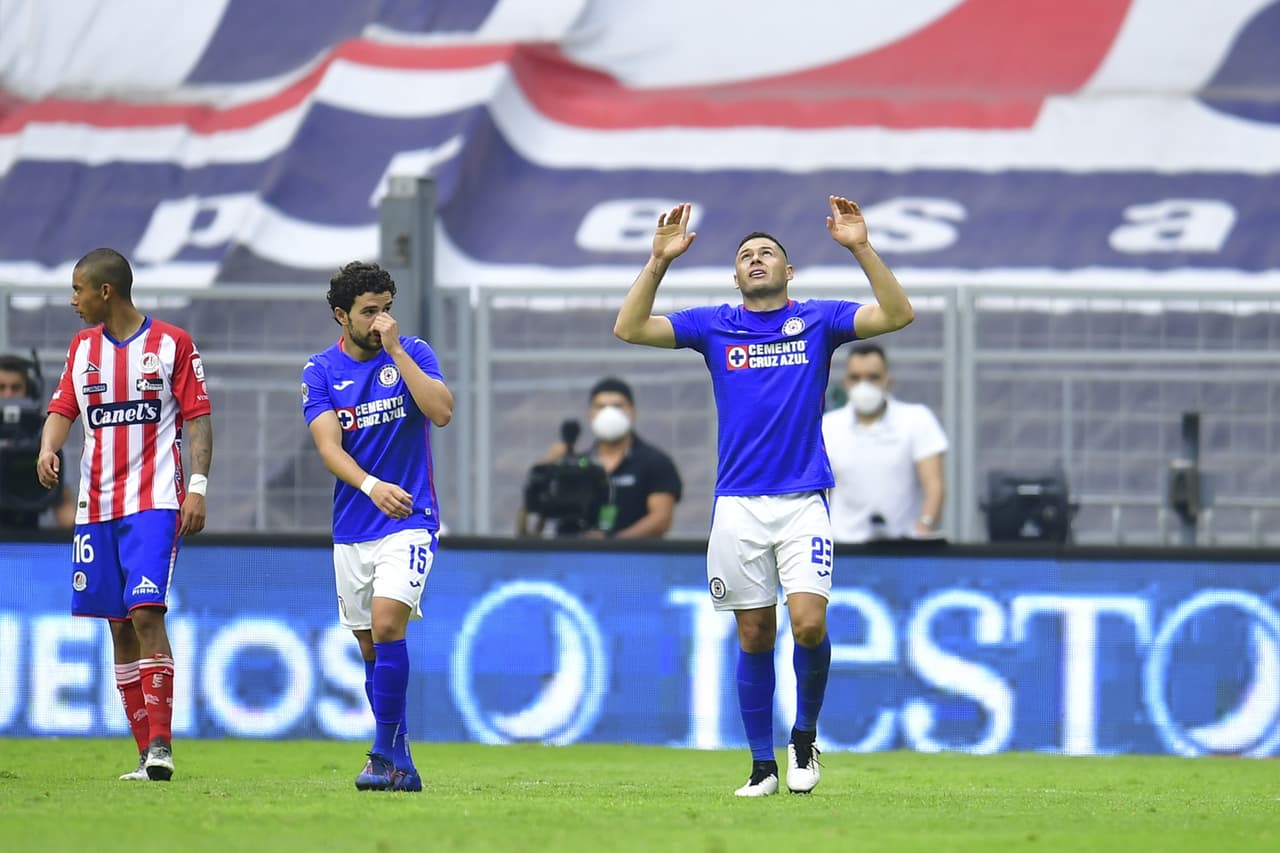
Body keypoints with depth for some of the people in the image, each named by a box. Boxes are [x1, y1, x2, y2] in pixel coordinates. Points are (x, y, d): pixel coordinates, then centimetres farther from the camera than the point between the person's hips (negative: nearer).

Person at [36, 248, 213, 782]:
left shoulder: (172, 343, -1)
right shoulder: (82, 347, 13)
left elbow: (197, 417, -1)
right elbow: (63, 408, 10)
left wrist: (198, 486, -10)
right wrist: (48, 449, -12)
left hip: (154, 501, -5)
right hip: (96, 507, 5)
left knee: (146, 613, -18)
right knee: (119, 626, 4)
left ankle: (161, 744, -19)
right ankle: (147, 755, 8)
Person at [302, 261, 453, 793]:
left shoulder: (412, 353, -1)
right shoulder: (321, 370, 1)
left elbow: (442, 412, -17)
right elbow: (328, 446, -10)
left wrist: (395, 350, -18)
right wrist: (371, 485, -28)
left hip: (410, 521, -3)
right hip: (351, 529, 3)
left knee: (386, 624, -22)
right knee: (371, 649, 7)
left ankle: (385, 755, -19)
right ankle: (400, 764, 17)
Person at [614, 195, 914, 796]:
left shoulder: (817, 320, 6)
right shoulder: (714, 326, 9)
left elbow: (897, 315, -5)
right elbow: (630, 328, 1)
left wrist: (860, 248, -15)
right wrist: (659, 260, -8)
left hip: (804, 500, -1)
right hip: (738, 505, 1)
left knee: (808, 624, -15)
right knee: (755, 638, 3)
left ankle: (805, 736, 10)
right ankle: (762, 765, 12)